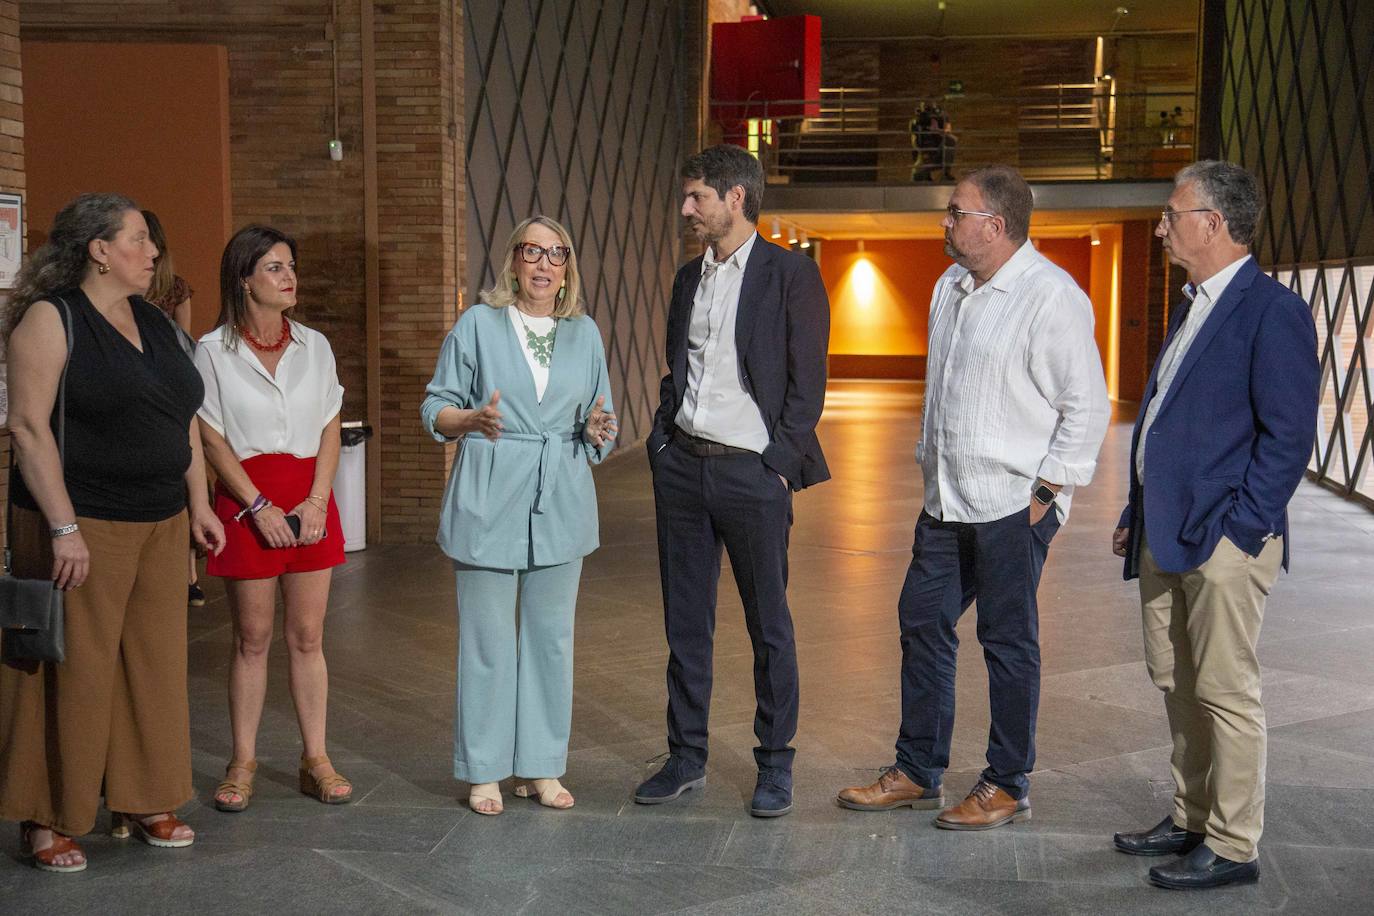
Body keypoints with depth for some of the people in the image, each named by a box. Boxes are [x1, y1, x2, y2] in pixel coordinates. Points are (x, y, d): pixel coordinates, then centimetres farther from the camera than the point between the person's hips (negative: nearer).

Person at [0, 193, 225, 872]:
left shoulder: (154, 324, 13)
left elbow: (186, 421, 17)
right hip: (83, 525, -7)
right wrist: (63, 528, -20)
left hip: (160, 524, 7)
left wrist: (199, 505, 11)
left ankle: (142, 801, 23)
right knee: (73, 671, -1)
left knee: (154, 662, 10)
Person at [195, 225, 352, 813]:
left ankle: (315, 760, 13)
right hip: (246, 501, -3)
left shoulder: (314, 346, 8)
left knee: (308, 637, 6)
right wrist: (259, 505, -12)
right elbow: (211, 439, -5)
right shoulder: (214, 351, -2)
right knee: (252, 638, 3)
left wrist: (317, 500, -7)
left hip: (311, 502, 3)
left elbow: (331, 429, 6)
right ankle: (242, 762, 15)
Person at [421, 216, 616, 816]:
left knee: (551, 636, 8)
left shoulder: (585, 333, 10)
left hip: (561, 502, 3)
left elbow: (601, 425, 14)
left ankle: (541, 766, 19)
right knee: (487, 638, 0)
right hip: (489, 501, -3)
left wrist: (596, 430, -9)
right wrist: (473, 419, -20)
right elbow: (435, 409, 0)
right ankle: (484, 771, 12)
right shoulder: (478, 325, 0)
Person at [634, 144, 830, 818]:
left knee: (769, 624, 5)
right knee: (685, 621, 11)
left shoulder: (792, 275, -5)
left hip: (751, 472, -6)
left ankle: (775, 763, 17)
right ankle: (687, 756, 22)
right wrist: (662, 443, 8)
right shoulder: (690, 277, 14)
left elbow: (807, 382, -7)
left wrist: (781, 464, -11)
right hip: (682, 465, 6)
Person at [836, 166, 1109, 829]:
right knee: (921, 622, 11)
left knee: (1008, 641, 1)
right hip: (947, 499, 8)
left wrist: (1046, 492, -14)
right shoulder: (950, 287, 13)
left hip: (1013, 504, -8)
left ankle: (1007, 786, 15)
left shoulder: (1051, 297, -13)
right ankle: (918, 772, 23)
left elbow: (1086, 406, -14)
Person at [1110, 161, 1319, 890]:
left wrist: (1239, 527, -17)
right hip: (1167, 532, 9)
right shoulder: (1193, 308, 16)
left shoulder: (1271, 311, -11)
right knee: (1176, 685, 16)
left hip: (1222, 538, -9)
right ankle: (1190, 820, 29)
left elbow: (1289, 434, -15)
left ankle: (1232, 846, 11)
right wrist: (1137, 515, 16)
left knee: (1225, 692, 0)